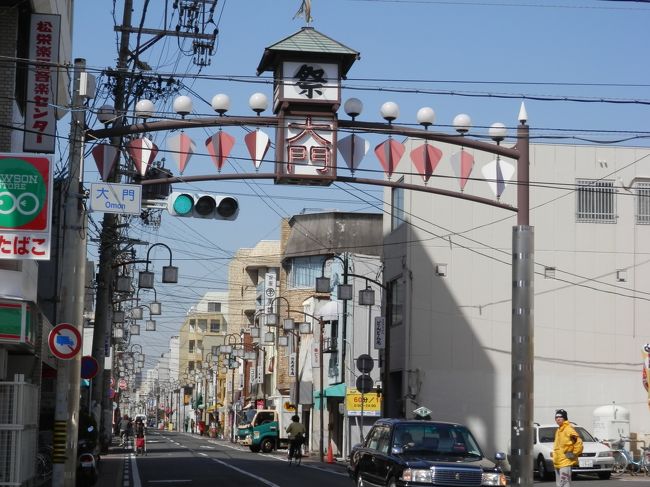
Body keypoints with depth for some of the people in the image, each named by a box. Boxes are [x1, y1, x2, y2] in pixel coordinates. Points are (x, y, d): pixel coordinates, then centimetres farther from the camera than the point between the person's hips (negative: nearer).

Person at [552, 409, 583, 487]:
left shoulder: (568, 429, -12)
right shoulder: (558, 430, 17)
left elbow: (579, 442, -18)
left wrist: (574, 454, -13)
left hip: (565, 462, -10)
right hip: (558, 463, 10)